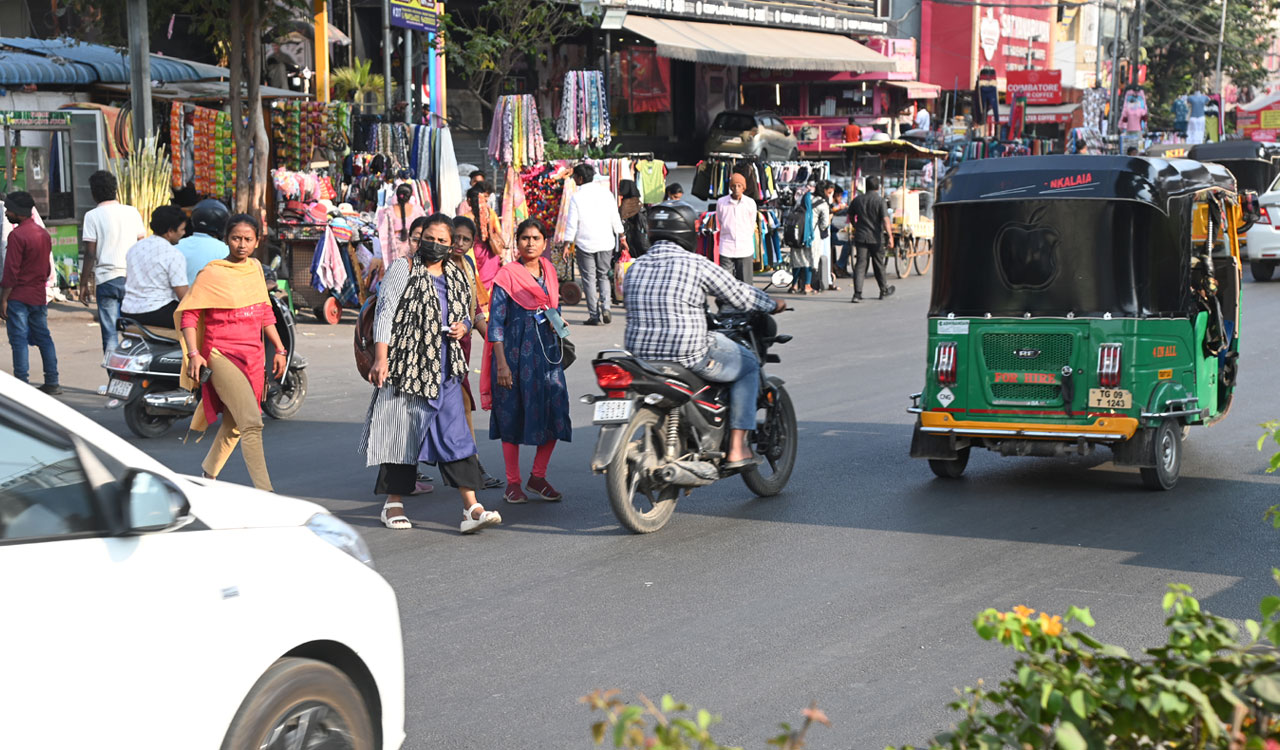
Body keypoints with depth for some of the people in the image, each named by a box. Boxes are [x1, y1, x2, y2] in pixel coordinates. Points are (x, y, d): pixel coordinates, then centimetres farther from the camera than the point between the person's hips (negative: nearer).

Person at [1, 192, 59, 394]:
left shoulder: (17, 235, -14)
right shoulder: (43, 233, 11)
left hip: (19, 296, -8)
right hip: (39, 297, 8)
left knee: (19, 341, -4)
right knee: (43, 337, 11)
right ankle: (52, 382, 11)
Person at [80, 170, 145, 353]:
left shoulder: (92, 216, -3)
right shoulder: (132, 212, 7)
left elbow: (90, 254, -5)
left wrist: (84, 284, 3)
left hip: (106, 280, -3)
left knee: (110, 335, -1)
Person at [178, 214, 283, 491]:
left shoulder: (255, 268, 12)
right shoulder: (211, 274, -7)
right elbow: (188, 313, -8)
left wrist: (279, 349, 19)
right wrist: (193, 353, -18)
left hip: (253, 357, 7)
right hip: (222, 354, -7)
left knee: (234, 426, 15)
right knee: (252, 422, -17)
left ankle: (207, 476, 35)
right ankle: (264, 492, -17)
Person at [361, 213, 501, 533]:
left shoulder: (457, 277, 15)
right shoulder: (403, 269, 1)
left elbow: (465, 316, 26)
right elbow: (385, 314, -5)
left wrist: (463, 328, 2)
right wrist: (380, 357, -14)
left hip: (445, 369, 4)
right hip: (405, 364, -4)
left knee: (456, 433, -5)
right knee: (402, 432, 3)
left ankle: (471, 508, -9)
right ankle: (393, 504, 17)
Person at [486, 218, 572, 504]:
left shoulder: (549, 271, 10)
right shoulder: (507, 275, -7)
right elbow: (496, 322, -9)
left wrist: (557, 322, 5)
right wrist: (501, 363, -14)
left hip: (547, 352, 5)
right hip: (516, 353, -5)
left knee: (556, 413, -2)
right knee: (512, 416, 2)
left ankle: (538, 477, 13)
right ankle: (513, 483, 12)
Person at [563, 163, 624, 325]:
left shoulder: (576, 197, -8)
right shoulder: (606, 193, 2)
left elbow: (572, 224, -9)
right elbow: (615, 219, 7)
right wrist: (622, 237, 18)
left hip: (585, 244, -3)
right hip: (605, 243, 3)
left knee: (589, 279, 4)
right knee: (603, 276, 16)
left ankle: (594, 316, 3)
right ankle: (605, 308, -3)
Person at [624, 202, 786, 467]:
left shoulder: (635, 269, 7)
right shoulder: (696, 264, -9)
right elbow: (739, 294, -1)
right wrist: (774, 305, 18)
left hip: (639, 356, 7)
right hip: (689, 355, -7)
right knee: (749, 365, 16)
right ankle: (737, 449, 10)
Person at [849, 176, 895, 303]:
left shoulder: (857, 200, 5)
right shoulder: (880, 201, -9)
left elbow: (851, 217, 18)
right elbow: (885, 220, -17)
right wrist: (890, 236, -17)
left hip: (860, 236, 3)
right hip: (875, 238, -2)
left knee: (860, 264, -2)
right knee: (878, 264, 13)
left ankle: (857, 293, -14)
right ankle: (884, 290, 30)